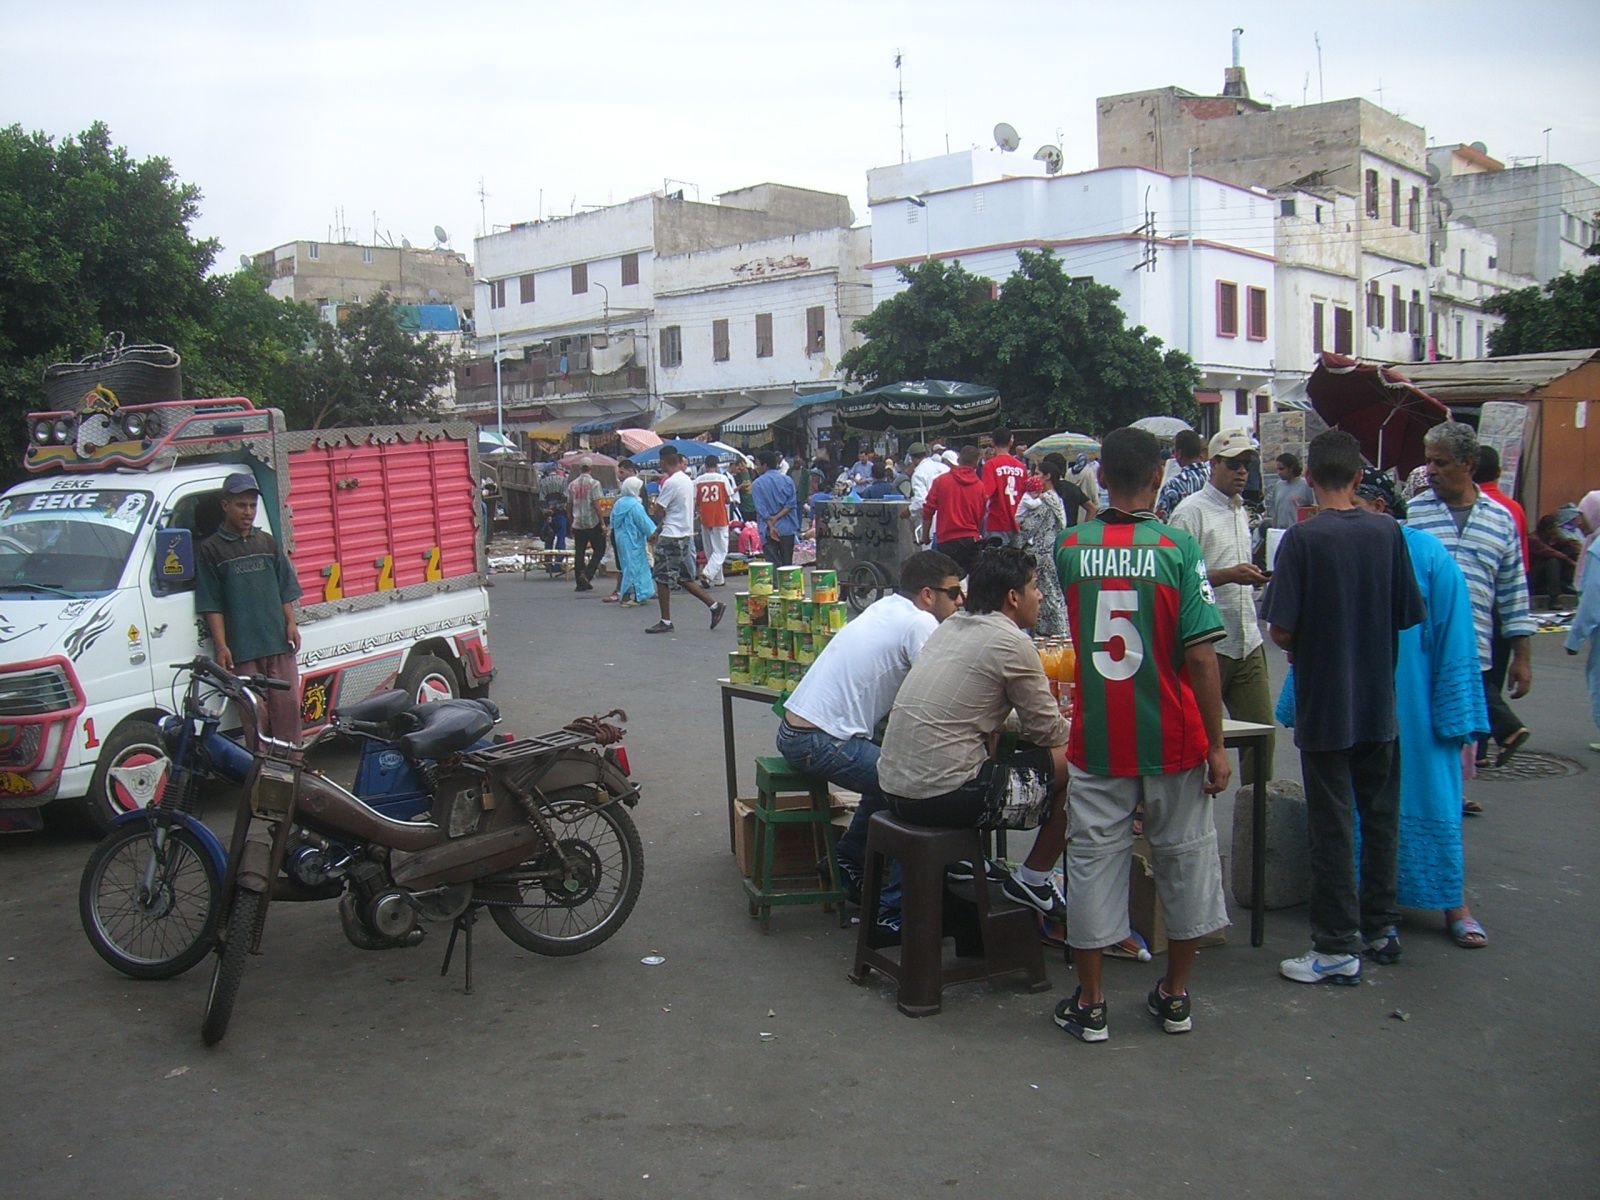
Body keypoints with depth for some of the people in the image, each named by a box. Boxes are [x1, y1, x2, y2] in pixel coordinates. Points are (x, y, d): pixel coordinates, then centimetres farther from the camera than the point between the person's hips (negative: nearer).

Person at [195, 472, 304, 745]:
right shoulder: (210, 550, 3)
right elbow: (211, 605, -2)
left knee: (288, 706, 1)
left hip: (279, 642, 4)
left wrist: (291, 623, 3)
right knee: (255, 711, -6)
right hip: (242, 649, -3)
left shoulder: (267, 543, 15)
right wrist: (221, 646, -9)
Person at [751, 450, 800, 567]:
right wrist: (778, 517, -7)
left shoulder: (757, 484, -5)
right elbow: (791, 503, -2)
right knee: (787, 563, 10)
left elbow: (761, 509, -11)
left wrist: (771, 525, -13)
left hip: (769, 531, -3)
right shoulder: (787, 480, 6)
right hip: (787, 528, 3)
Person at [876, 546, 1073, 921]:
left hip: (893, 786, 9)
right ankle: (1033, 880, 14)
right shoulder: (1012, 644, -9)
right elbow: (1049, 733, -1)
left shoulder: (951, 627, 15)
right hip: (944, 797, -8)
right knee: (1072, 764, 3)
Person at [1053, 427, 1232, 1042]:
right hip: (1172, 743, -1)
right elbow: (1200, 656, -13)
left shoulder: (1070, 548, -3)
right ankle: (1175, 997, 27)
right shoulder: (1178, 547, -11)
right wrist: (1216, 745, -6)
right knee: (1183, 860, 15)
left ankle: (1090, 1004, 18)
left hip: (1097, 743, 1)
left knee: (1094, 861, 10)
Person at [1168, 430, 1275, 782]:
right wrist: (1229, 575, -22)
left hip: (1247, 641, 7)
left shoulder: (1242, 511, 18)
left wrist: (1254, 577, 12)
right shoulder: (1191, 511, -8)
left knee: (1261, 730, 6)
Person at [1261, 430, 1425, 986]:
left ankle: (1338, 947, 10)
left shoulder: (1302, 539, -15)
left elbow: (1281, 631, -16)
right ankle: (1381, 926, 30)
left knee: (1332, 825, 3)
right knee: (1380, 815, 17)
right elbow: (1408, 616, 3)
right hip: (1380, 701, 4)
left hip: (1324, 704, -4)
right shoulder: (1388, 532, -3)